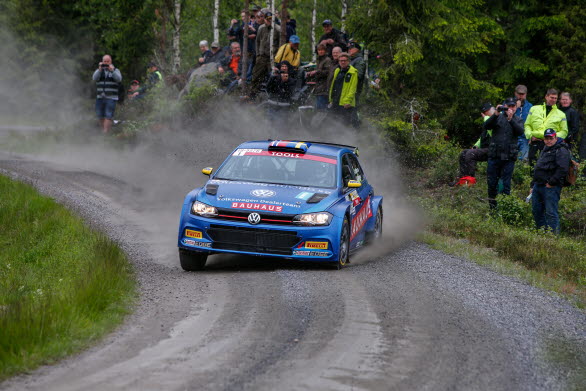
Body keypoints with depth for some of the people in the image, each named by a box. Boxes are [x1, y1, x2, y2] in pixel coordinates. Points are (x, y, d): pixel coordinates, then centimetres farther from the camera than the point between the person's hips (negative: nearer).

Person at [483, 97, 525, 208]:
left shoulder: (517, 120, 9)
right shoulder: (498, 118, 7)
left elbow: (520, 131, -10)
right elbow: (486, 126, -8)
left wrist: (511, 119, -22)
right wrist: (496, 114, -21)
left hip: (509, 157, 0)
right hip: (494, 155, 1)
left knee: (506, 183, 1)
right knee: (491, 182, 5)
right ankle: (491, 206, 15)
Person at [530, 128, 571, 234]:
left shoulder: (561, 151, -6)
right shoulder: (545, 150, 25)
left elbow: (562, 169, -19)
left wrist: (552, 182, -19)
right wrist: (533, 185, 26)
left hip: (551, 187, -9)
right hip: (538, 186, 9)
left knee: (551, 213, -11)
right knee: (536, 211, 13)